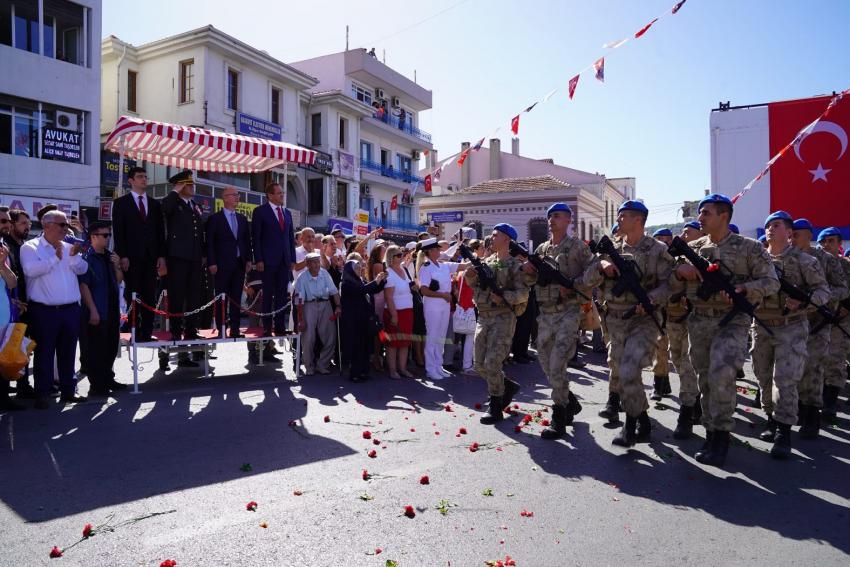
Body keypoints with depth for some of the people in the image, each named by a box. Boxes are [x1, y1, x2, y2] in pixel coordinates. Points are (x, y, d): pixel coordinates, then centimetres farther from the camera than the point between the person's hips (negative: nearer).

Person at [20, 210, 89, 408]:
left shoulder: (69, 247, 14)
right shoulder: (30, 247, -1)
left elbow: (82, 269, 4)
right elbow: (31, 270, -17)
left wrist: (74, 256, -13)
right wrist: (55, 258, -13)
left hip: (70, 309, 5)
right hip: (44, 310, -4)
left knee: (68, 352, 11)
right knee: (44, 353, 2)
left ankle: (68, 390, 21)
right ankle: (42, 394, 11)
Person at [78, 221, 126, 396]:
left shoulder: (109, 256, 11)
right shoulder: (86, 257, -11)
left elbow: (119, 280, 17)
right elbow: (83, 285, -14)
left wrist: (117, 266, -2)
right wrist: (93, 310, -17)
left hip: (112, 310, 8)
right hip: (95, 312, -8)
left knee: (111, 347, 15)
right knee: (94, 349, 0)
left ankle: (108, 379, 28)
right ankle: (96, 385, 8)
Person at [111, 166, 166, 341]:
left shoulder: (155, 204, 14)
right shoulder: (121, 203, 4)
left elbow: (160, 231, 12)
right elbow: (118, 231, -2)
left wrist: (161, 256, 4)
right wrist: (122, 256, -10)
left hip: (151, 257, 3)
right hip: (131, 257, -3)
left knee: (150, 296, 2)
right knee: (133, 296, 0)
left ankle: (147, 332, 5)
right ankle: (136, 333, 4)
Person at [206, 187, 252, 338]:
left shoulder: (242, 219, 15)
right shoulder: (215, 219, 0)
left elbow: (247, 241, 15)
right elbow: (210, 242, -4)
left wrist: (248, 260, 7)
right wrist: (211, 263, -11)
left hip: (239, 263, 5)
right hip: (222, 264, -5)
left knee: (236, 298, 6)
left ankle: (235, 329, 10)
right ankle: (220, 329, 3)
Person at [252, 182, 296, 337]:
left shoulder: (287, 212, 16)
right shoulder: (260, 211, 0)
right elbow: (256, 237, -4)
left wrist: (292, 259, 9)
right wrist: (258, 260, -11)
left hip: (284, 260, 5)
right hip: (268, 260, -5)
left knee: (282, 295, 5)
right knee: (268, 295, -1)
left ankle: (280, 327, 10)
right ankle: (267, 328, 5)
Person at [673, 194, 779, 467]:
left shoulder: (749, 248, -1)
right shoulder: (693, 248, 10)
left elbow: (771, 282, -3)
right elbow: (673, 286, 12)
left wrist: (739, 288, -19)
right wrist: (680, 271, -10)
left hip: (732, 322, -4)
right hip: (699, 322, 4)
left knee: (721, 375, -19)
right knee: (706, 379, 9)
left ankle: (721, 437, -3)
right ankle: (710, 434, 22)